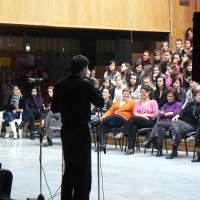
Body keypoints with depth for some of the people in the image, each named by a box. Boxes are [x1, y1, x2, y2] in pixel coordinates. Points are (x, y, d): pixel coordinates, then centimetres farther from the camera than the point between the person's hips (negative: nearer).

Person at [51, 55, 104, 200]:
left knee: (69, 167, 16)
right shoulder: (85, 85, -15)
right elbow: (100, 103, -5)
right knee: (83, 169, 2)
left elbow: (54, 109, 7)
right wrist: (96, 87, 8)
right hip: (81, 130, -6)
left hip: (66, 129, 6)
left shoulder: (60, 85, 1)